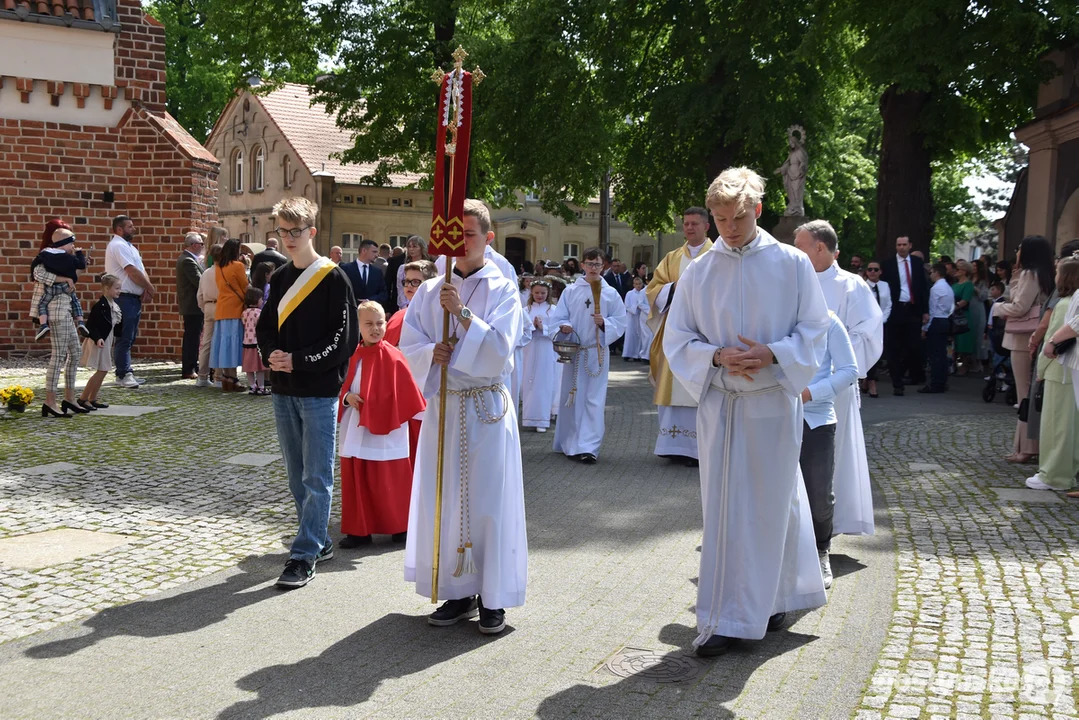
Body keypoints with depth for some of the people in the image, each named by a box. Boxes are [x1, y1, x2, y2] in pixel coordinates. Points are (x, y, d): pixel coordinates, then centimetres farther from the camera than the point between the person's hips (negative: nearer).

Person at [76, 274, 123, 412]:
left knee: (103, 371, 11)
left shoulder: (114, 305, 9)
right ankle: (83, 399, 0)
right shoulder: (100, 306, -18)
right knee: (101, 371, -8)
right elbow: (90, 326, -22)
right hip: (99, 342, -9)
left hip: (107, 342, 9)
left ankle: (92, 399, 20)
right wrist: (97, 339, -31)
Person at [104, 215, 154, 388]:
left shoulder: (129, 247, 20)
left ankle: (125, 373, 20)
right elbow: (133, 272, -18)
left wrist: (147, 289, -3)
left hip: (135, 298, 10)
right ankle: (123, 375, -3)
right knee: (124, 338, -7)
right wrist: (150, 288, -8)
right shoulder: (118, 246, -11)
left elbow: (142, 270, 13)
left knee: (130, 338, 13)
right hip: (124, 298, -10)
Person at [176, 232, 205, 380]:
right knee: (191, 338, -6)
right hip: (193, 306, -11)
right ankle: (188, 370, -3)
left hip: (190, 305, 11)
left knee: (192, 338, 16)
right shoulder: (188, 261, -19)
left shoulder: (184, 258, 15)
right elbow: (200, 282, -23)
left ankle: (192, 367, 24)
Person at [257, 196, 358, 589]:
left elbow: (343, 339, -12)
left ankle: (304, 555, 0)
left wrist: (298, 361, -16)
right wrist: (271, 355, -5)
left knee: (317, 477, -3)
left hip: (320, 391, -7)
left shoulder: (333, 279, -8)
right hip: (284, 389, 7)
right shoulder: (279, 278, 12)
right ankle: (320, 541, 27)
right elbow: (265, 326, 15)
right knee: (297, 476, 14)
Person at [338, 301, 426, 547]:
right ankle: (359, 530, 18)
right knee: (356, 481, 8)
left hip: (384, 432, -5)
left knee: (388, 483, 2)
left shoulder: (391, 356, -11)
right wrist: (347, 397, -7)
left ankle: (401, 527, 18)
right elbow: (344, 385, 14)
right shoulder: (353, 355, 4)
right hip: (355, 430, 5)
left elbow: (408, 393, -7)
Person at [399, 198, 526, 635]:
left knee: (489, 498, -1)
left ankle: (493, 598, 10)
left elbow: (500, 347, -13)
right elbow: (408, 346, 7)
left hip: (487, 407, -3)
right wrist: (431, 352, -13)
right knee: (444, 499, 6)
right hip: (442, 406, 4)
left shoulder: (502, 290, -2)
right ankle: (458, 593, 19)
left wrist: (462, 312, -21)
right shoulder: (429, 292, 8)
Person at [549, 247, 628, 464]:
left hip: (597, 353, -1)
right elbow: (557, 318, 4)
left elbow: (620, 322, 3)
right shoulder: (570, 291, 4)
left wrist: (604, 323, -15)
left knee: (594, 399, -4)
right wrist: (563, 327, -17)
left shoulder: (611, 293, 3)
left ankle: (589, 447, -4)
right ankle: (569, 443, 17)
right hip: (573, 351, 1)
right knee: (571, 397, 6)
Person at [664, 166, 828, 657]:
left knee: (767, 506, 2)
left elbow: (813, 334, 0)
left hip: (773, 402, -1)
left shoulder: (792, 264, -1)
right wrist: (718, 356, -14)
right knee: (723, 508, 5)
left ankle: (738, 616, 13)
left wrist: (771, 354, -17)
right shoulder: (698, 272, 4)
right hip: (718, 402, 2)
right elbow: (677, 339, 4)